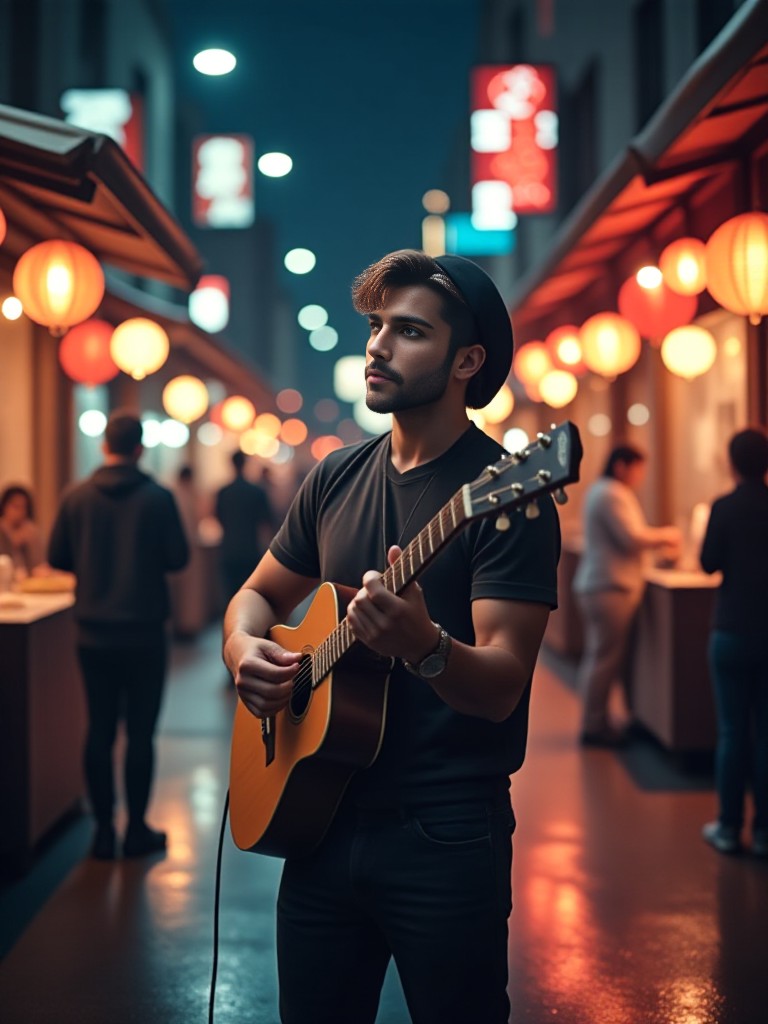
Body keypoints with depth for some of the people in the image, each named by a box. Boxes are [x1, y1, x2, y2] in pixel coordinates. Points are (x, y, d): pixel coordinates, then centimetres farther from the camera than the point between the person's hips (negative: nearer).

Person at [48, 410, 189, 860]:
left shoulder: (77, 497, -2)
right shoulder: (158, 498, -9)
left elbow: (58, 557, 3)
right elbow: (178, 558, -7)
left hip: (94, 632, 3)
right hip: (143, 632, -2)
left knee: (99, 730, 9)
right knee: (140, 731, 5)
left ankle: (104, 830, 12)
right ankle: (137, 830, 10)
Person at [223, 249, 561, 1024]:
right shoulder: (338, 475, 7)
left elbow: (501, 684, -19)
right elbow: (260, 593, 19)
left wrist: (425, 647, -40)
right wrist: (244, 650, -3)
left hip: (446, 836, -6)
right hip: (322, 815, 6)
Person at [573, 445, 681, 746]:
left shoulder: (601, 491, 19)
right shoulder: (612, 495, -14)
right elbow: (631, 538, -18)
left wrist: (659, 539, 12)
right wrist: (663, 536, -2)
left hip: (597, 585, 11)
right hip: (610, 586, -11)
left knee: (598, 657, 13)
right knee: (606, 658, -8)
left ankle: (594, 721, 18)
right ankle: (595, 725, -4)